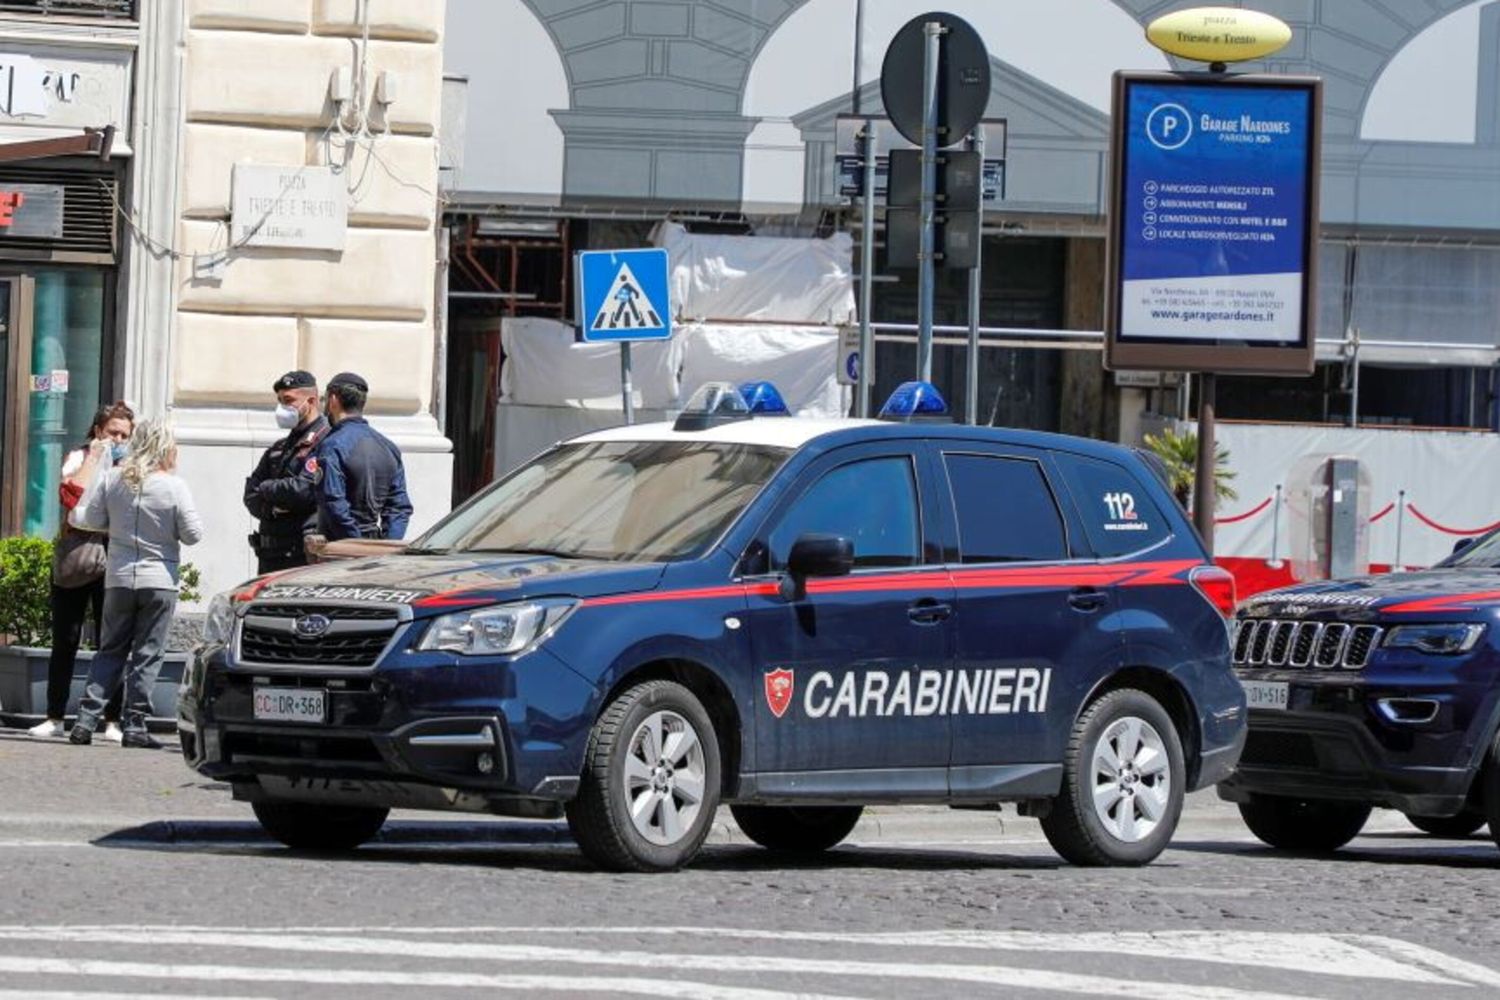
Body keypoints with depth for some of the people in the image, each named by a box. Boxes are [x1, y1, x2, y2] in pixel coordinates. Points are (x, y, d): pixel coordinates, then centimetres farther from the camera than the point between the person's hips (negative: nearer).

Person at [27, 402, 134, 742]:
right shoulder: (79, 459, 7)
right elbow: (72, 496, -13)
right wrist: (94, 458, -7)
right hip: (73, 560, 0)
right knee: (65, 641, 3)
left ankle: (112, 721, 0)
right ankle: (55, 718, 7)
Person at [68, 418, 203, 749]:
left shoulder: (112, 479, -2)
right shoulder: (174, 487, -11)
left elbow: (84, 518, -1)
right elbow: (192, 534, -9)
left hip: (118, 579, 3)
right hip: (159, 580, -3)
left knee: (110, 650, 12)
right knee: (147, 654, 3)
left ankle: (86, 719, 4)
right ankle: (134, 724, 0)